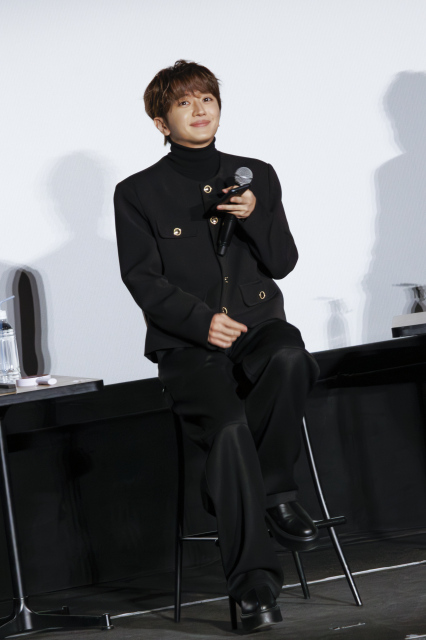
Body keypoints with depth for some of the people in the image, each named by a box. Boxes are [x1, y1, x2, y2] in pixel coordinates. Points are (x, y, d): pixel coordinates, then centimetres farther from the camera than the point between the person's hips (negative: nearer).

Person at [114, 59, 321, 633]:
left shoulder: (257, 176, 16)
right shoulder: (138, 193, 6)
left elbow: (283, 263, 13)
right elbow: (145, 281, -2)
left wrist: (255, 216, -6)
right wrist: (202, 320, -18)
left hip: (259, 326, 2)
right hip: (187, 347, -2)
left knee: (290, 359, -36)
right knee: (228, 425, -31)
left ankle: (271, 490, -15)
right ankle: (255, 584, -26)